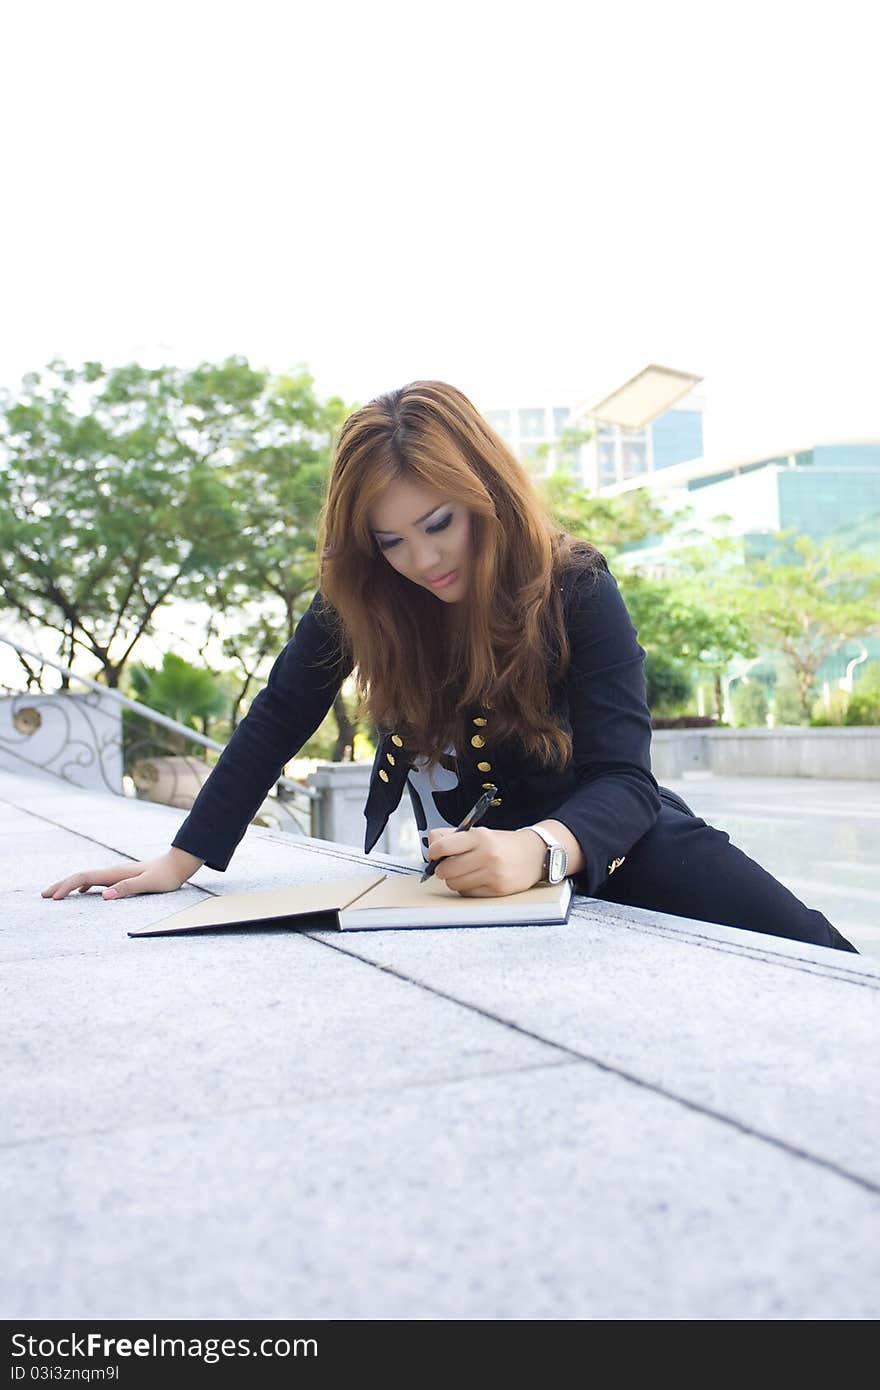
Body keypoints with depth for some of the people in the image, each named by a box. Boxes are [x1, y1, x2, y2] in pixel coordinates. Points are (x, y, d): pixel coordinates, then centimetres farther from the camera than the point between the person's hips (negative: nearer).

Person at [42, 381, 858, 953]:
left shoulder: (576, 589, -21)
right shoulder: (361, 595, -13)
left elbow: (623, 780, -27)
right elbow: (278, 720, -5)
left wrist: (541, 848, -49)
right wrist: (179, 860, -8)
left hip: (605, 834, -2)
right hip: (465, 855, 3)